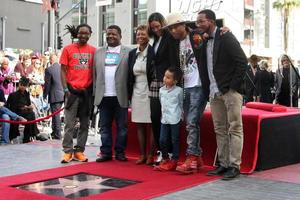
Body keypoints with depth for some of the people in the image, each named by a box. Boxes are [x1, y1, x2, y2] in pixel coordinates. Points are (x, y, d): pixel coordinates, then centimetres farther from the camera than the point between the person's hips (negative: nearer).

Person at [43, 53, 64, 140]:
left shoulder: (49, 69, -12)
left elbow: (47, 84, -9)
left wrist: (45, 95, 2)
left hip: (54, 96, -6)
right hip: (63, 94, 6)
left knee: (56, 114, 1)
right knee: (56, 114, 19)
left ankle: (57, 134, 6)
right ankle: (55, 132, 29)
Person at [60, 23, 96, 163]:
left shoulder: (93, 50, 6)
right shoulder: (68, 49, 2)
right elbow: (63, 70, 1)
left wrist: (94, 89, 4)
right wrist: (66, 89, -8)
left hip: (87, 91, 2)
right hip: (72, 91, -2)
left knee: (84, 124, 7)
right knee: (69, 124, -1)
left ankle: (79, 151, 16)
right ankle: (68, 151, 5)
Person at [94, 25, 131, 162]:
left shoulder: (128, 52, 3)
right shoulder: (99, 52, 13)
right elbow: (95, 74, 10)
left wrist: (129, 94, -10)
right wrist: (95, 93, 2)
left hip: (120, 96, -3)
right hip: (104, 96, 3)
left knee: (122, 126, 5)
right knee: (105, 126, 7)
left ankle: (120, 152, 14)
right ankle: (106, 152, 14)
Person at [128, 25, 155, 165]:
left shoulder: (153, 52, -6)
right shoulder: (132, 53, 10)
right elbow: (129, 75, 13)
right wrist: (129, 94, 9)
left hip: (150, 93, -5)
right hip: (136, 93, 5)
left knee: (151, 125, -1)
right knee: (139, 125, 8)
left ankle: (151, 155, 7)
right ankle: (142, 155, 16)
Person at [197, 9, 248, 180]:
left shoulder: (226, 37, -8)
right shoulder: (205, 41, 14)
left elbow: (242, 62, -13)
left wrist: (234, 86, -15)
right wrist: (210, 89, 10)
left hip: (230, 91, -8)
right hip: (215, 92, 8)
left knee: (235, 128, -3)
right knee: (220, 129, 10)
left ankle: (235, 166, 0)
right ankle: (223, 164, 17)